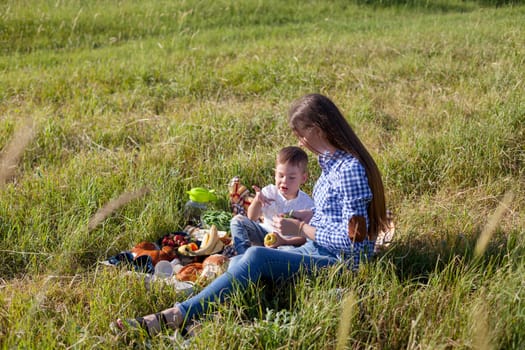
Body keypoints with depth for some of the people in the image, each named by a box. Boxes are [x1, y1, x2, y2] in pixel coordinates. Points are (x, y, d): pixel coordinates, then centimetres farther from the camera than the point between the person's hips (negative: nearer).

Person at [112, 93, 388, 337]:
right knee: (238, 264, -9)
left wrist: (300, 229, -14)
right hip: (319, 252, 10)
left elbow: (352, 239, -22)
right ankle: (173, 316, -27)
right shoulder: (334, 161, 10)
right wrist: (306, 216, 5)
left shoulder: (351, 169, -19)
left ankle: (178, 315, -32)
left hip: (341, 263, -10)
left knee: (257, 257, -29)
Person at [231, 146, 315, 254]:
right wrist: (257, 201, -29)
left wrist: (284, 241, -29)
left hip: (287, 242, -4)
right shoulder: (269, 192, -6)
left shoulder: (307, 204, -14)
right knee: (238, 220, -13)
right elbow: (252, 218, -8)